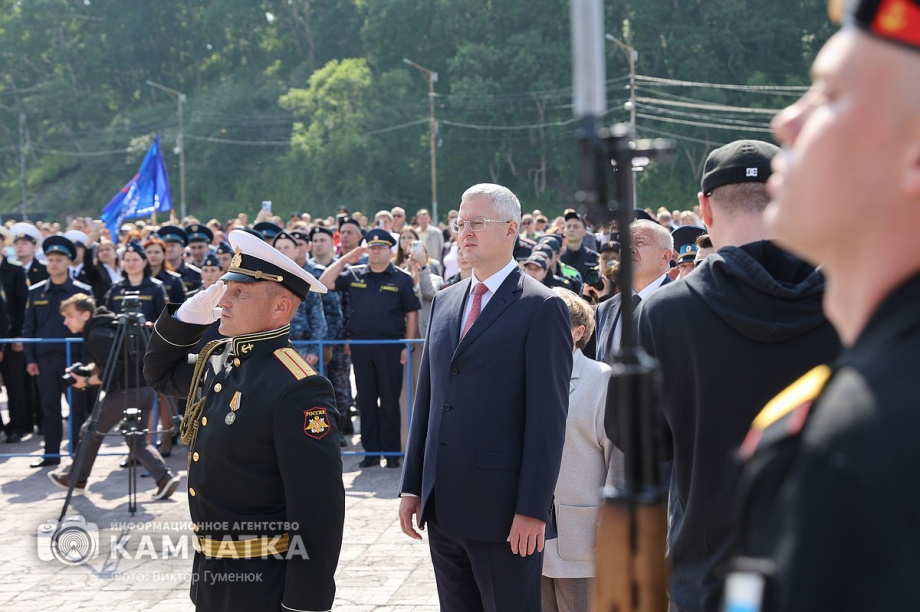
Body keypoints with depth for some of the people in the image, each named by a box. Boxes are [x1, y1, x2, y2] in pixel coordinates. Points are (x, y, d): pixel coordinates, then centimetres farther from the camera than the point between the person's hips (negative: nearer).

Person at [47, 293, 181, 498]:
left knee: (92, 431, 9)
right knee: (137, 440, 13)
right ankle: (165, 478, -4)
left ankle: (76, 479, 23)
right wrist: (85, 369, 14)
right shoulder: (102, 329, 17)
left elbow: (111, 372, -19)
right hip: (145, 388, 9)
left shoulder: (97, 335, -13)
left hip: (126, 391, -9)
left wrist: (86, 381, -7)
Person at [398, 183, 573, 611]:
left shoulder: (542, 308, -8)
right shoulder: (444, 302, 14)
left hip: (504, 512, -6)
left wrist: (532, 510, -17)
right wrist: (411, 486, 11)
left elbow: (547, 418, -12)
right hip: (443, 510, 7)